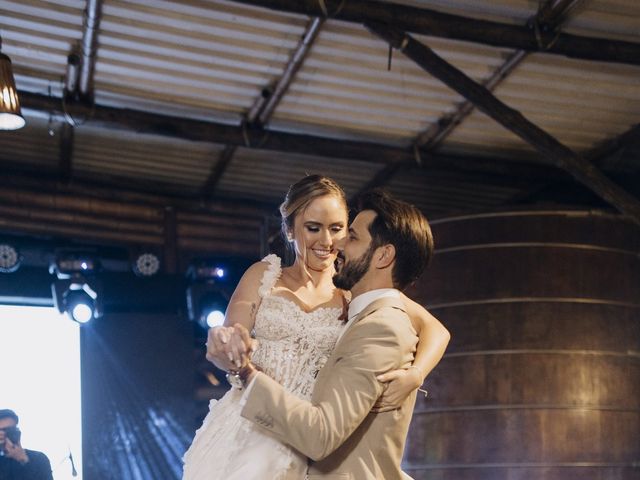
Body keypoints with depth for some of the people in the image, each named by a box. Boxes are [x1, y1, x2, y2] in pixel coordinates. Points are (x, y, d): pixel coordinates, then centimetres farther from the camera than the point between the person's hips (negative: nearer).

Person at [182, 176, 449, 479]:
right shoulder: (264, 274, 4)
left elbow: (435, 330, -3)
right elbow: (228, 353, 0)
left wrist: (414, 375, -23)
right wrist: (223, 347, -24)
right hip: (243, 430, 1)